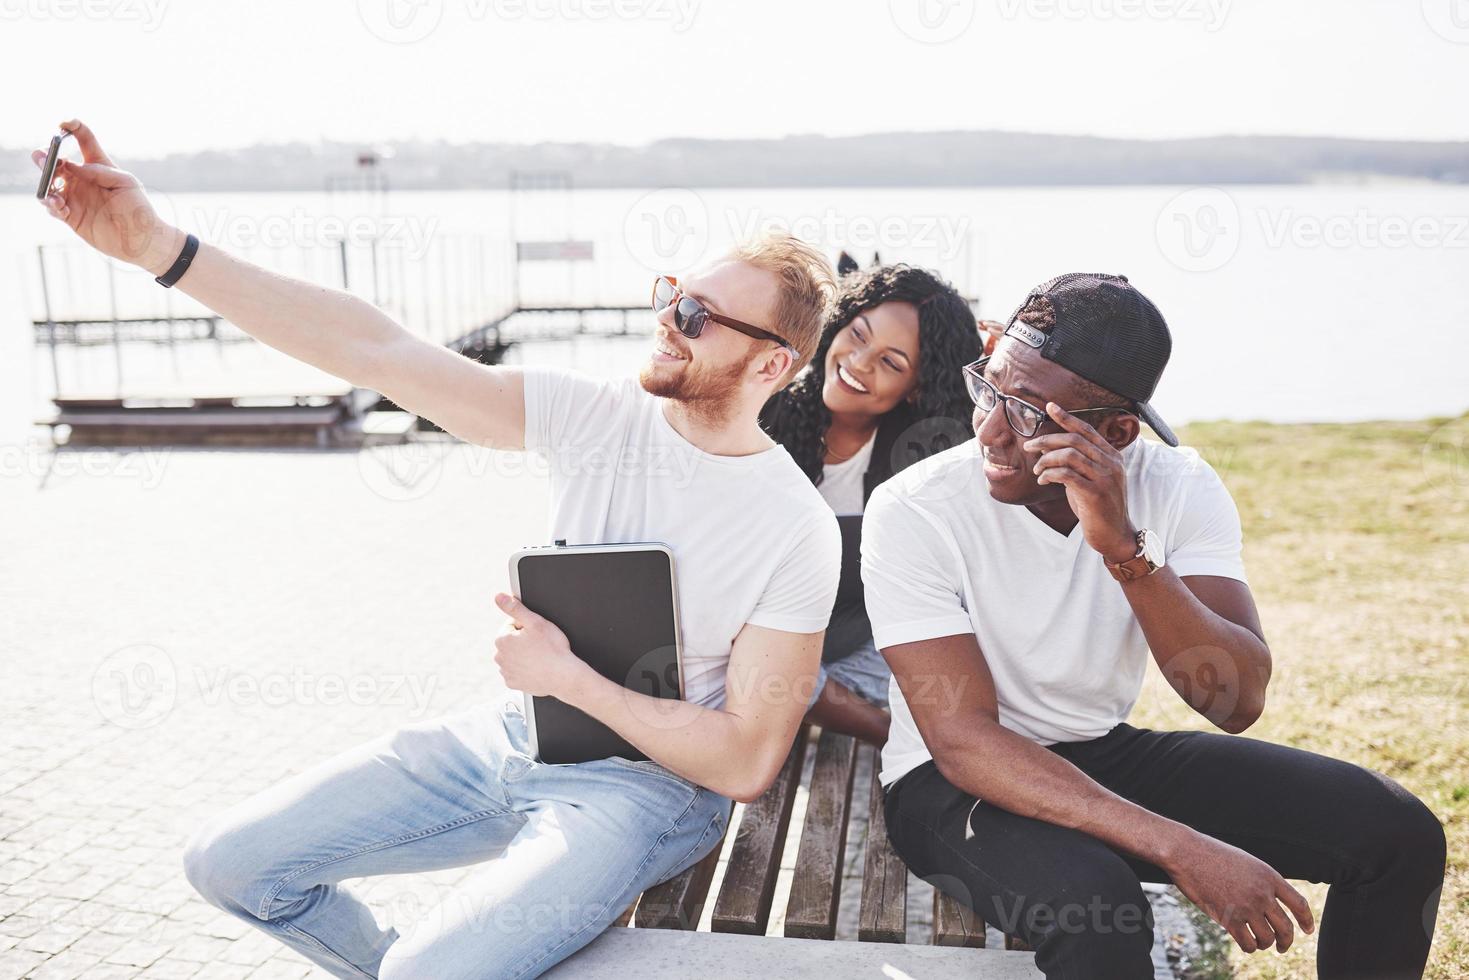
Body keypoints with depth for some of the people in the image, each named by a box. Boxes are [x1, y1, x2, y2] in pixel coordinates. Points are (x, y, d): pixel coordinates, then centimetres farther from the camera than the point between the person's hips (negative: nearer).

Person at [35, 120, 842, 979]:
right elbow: (377, 349, -12)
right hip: (513, 737, 5)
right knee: (228, 861, 3)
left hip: (645, 785, -5)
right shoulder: (596, 416, -6)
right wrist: (157, 244, -17)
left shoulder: (797, 530, -17)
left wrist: (570, 678, -19)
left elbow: (746, 764, -16)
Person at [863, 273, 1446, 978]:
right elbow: (963, 740, -26)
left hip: (1107, 753, 5)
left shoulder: (1178, 487, -10)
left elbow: (1237, 702, -19)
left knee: (1398, 832, -8)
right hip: (955, 780, -4)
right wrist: (1181, 849, -33)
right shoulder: (912, 512, -22)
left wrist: (1124, 546, -35)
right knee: (1092, 902, -37)